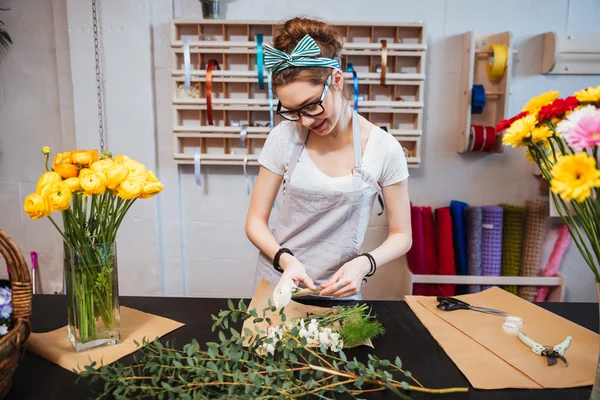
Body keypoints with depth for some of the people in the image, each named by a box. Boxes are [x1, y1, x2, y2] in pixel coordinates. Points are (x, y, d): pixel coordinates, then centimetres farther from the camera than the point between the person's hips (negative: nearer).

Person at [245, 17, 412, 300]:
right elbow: (255, 221, -5)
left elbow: (401, 236, -5)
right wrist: (285, 259, -24)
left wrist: (364, 264, -23)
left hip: (338, 291, -1)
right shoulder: (284, 137, -11)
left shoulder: (384, 149, -13)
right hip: (277, 283, 1)